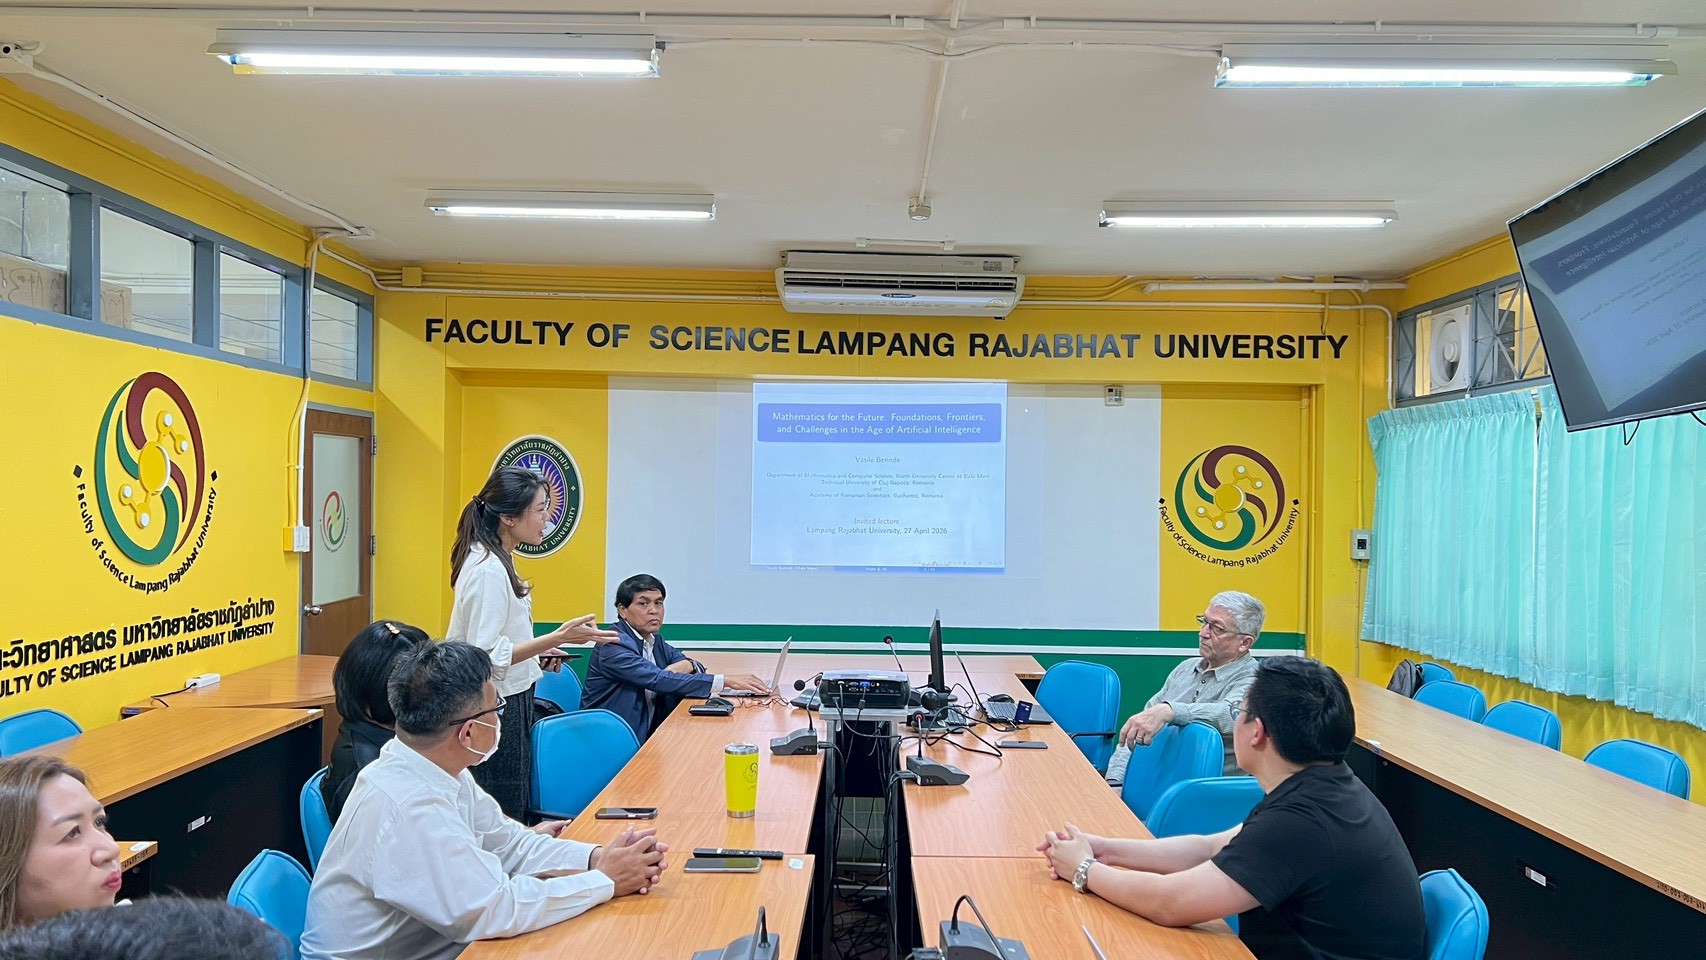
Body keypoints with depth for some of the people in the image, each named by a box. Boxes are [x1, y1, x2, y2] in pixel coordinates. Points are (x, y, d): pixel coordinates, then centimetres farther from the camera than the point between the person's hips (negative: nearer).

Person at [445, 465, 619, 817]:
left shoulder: (494, 559, 9)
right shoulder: (488, 569, -21)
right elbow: (486, 656, -24)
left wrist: (537, 653, 12)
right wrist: (558, 638, -28)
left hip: (510, 700, 10)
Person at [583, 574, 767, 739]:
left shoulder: (655, 641, 10)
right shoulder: (613, 646, -15)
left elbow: (698, 667, 14)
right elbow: (658, 680, -26)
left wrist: (688, 666, -12)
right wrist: (726, 681, -29)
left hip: (647, 737, 8)